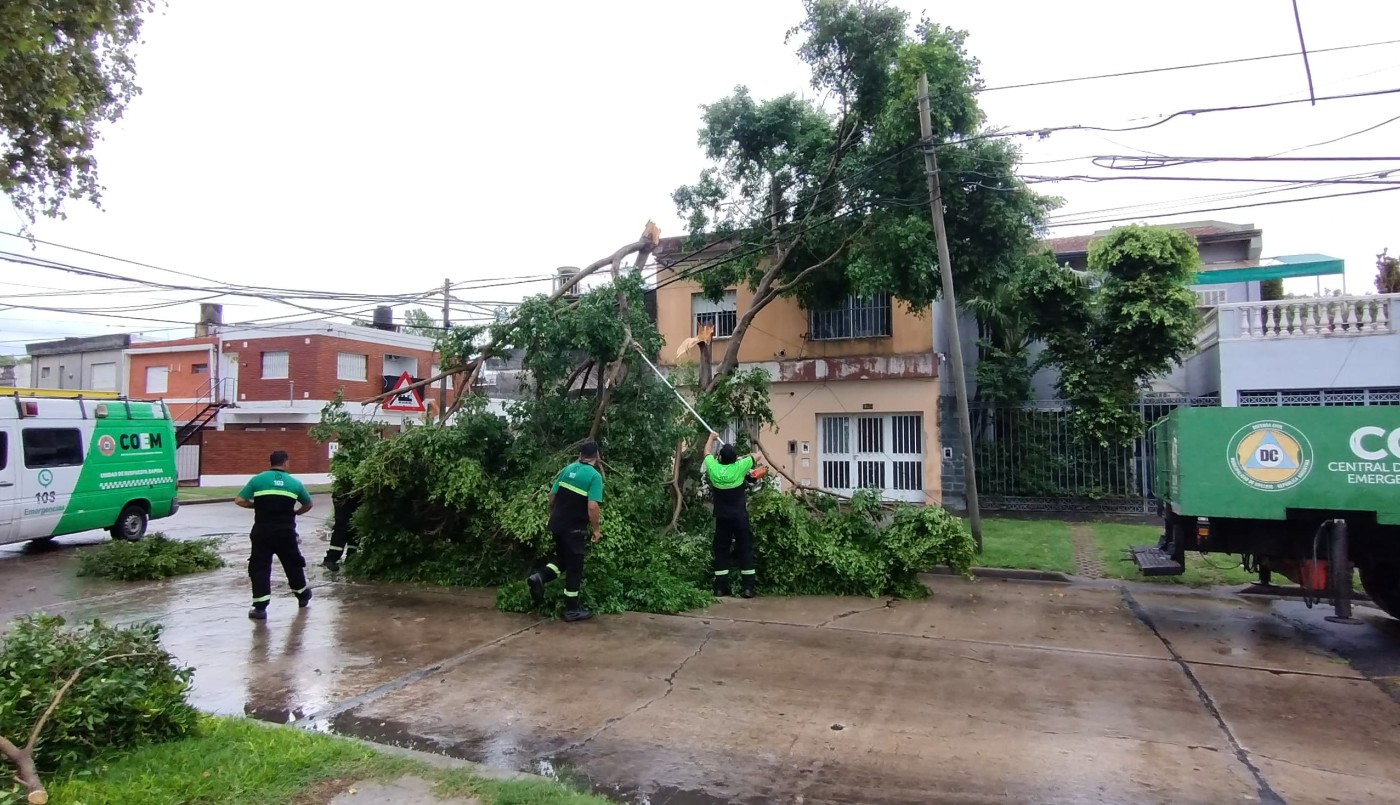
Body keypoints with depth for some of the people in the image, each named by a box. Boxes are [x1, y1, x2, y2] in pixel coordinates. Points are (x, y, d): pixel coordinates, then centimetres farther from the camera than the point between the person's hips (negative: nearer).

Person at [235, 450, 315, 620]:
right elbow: (308, 505, 17)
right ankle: (303, 595, 35)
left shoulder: (257, 480, 1)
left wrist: (255, 505, 13)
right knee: (293, 563, 18)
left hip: (262, 531, -1)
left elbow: (239, 500, -4)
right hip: (286, 531, 2)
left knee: (260, 567, 5)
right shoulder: (294, 483, 6)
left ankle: (260, 607, 0)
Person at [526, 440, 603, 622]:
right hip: (573, 528, -6)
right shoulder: (595, 476, -13)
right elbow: (592, 507, -20)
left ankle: (539, 577, -2)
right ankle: (572, 610, 12)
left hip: (556, 523, 6)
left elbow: (551, 495, 10)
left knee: (562, 560, 23)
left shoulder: (567, 469, 6)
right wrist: (596, 530, -8)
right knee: (574, 567, 5)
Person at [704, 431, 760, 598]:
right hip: (740, 517, -2)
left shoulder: (714, 468, -5)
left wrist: (711, 437, 32)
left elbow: (707, 452, 16)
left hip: (722, 518, 2)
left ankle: (721, 588, 9)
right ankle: (748, 588, 2)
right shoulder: (739, 468, -10)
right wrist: (741, 458, 23)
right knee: (745, 550, 4)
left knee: (721, 550, 9)